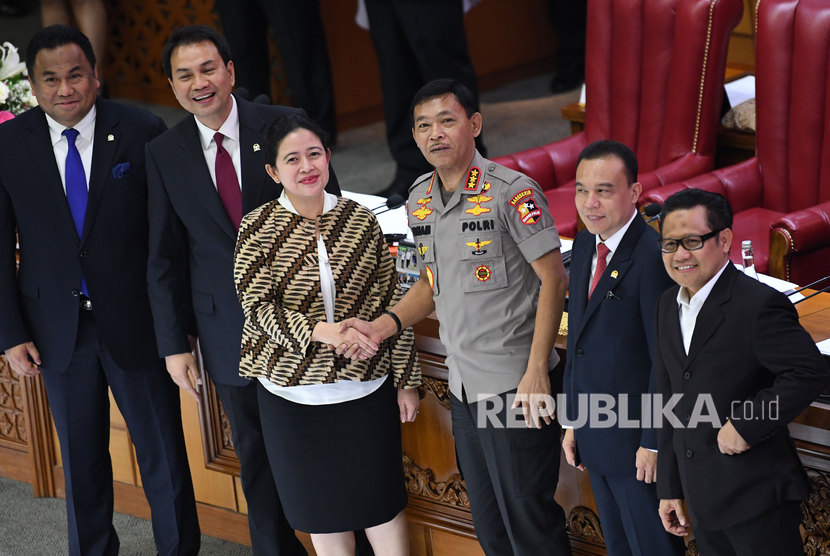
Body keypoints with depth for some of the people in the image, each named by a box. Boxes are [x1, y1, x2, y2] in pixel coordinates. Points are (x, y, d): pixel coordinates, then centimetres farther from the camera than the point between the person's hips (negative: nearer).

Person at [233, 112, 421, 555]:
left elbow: (390, 302, 3)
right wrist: (325, 331, -27)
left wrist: (406, 379, 4)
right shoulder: (258, 229, -6)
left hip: (367, 387, 1)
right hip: (293, 393, -1)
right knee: (321, 505, 12)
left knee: (383, 500, 6)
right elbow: (258, 307, -13)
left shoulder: (361, 220, 0)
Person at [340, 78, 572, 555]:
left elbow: (554, 279, -14)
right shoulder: (420, 199, 9)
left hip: (516, 384, -7)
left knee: (528, 515, 0)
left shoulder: (512, 192, -14)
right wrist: (384, 326, 2)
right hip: (463, 386, 7)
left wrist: (536, 371, -19)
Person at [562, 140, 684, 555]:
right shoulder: (584, 247, 6)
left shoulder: (652, 257, -21)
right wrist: (573, 421, 14)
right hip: (594, 437, 8)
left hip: (637, 441, -8)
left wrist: (654, 443, -18)